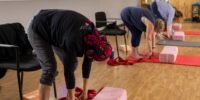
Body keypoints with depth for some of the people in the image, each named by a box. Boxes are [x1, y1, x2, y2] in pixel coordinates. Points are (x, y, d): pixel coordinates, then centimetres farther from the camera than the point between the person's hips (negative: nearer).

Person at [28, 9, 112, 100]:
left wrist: (85, 91, 3)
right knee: (50, 68, -19)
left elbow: (87, 63, -4)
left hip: (54, 29, 7)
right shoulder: (74, 42, -37)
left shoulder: (93, 36, -15)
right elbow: (68, 71, -30)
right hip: (38, 30, -7)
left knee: (72, 63, 1)